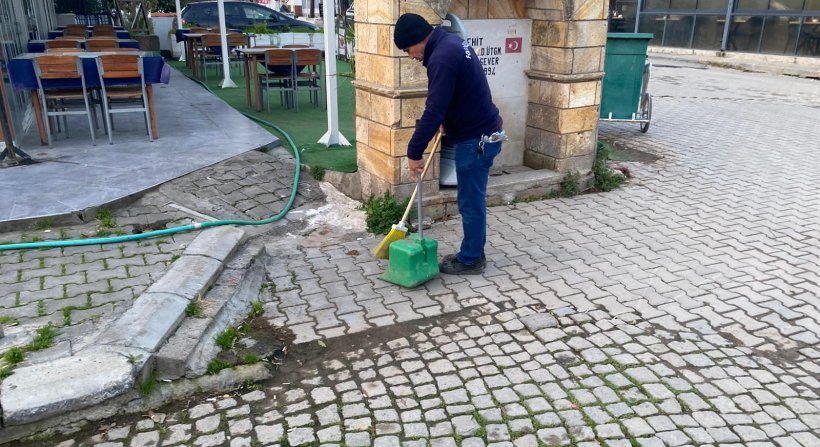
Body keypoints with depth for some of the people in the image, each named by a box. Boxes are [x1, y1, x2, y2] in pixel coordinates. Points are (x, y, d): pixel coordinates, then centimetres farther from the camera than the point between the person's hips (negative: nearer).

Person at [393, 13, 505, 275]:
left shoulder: (441, 57, -23)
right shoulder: (452, 43, 11)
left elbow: (433, 111, -27)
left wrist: (414, 152, -20)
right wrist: (444, 123, 24)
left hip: (475, 140, -10)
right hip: (482, 133, 10)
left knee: (470, 203, 2)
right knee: (473, 200, 17)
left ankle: (470, 260, 16)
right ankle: (473, 253, 29)